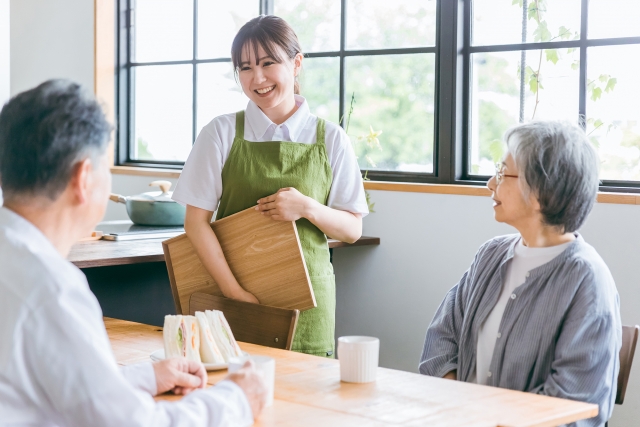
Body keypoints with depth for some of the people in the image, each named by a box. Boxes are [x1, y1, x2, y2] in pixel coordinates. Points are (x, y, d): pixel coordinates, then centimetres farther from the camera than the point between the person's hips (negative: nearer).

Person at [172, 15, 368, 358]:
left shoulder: (330, 139, 3)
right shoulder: (222, 133, 1)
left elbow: (352, 230, 5)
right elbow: (196, 222, -2)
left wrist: (307, 208, -14)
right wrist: (234, 291, -12)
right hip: (237, 304, 0)